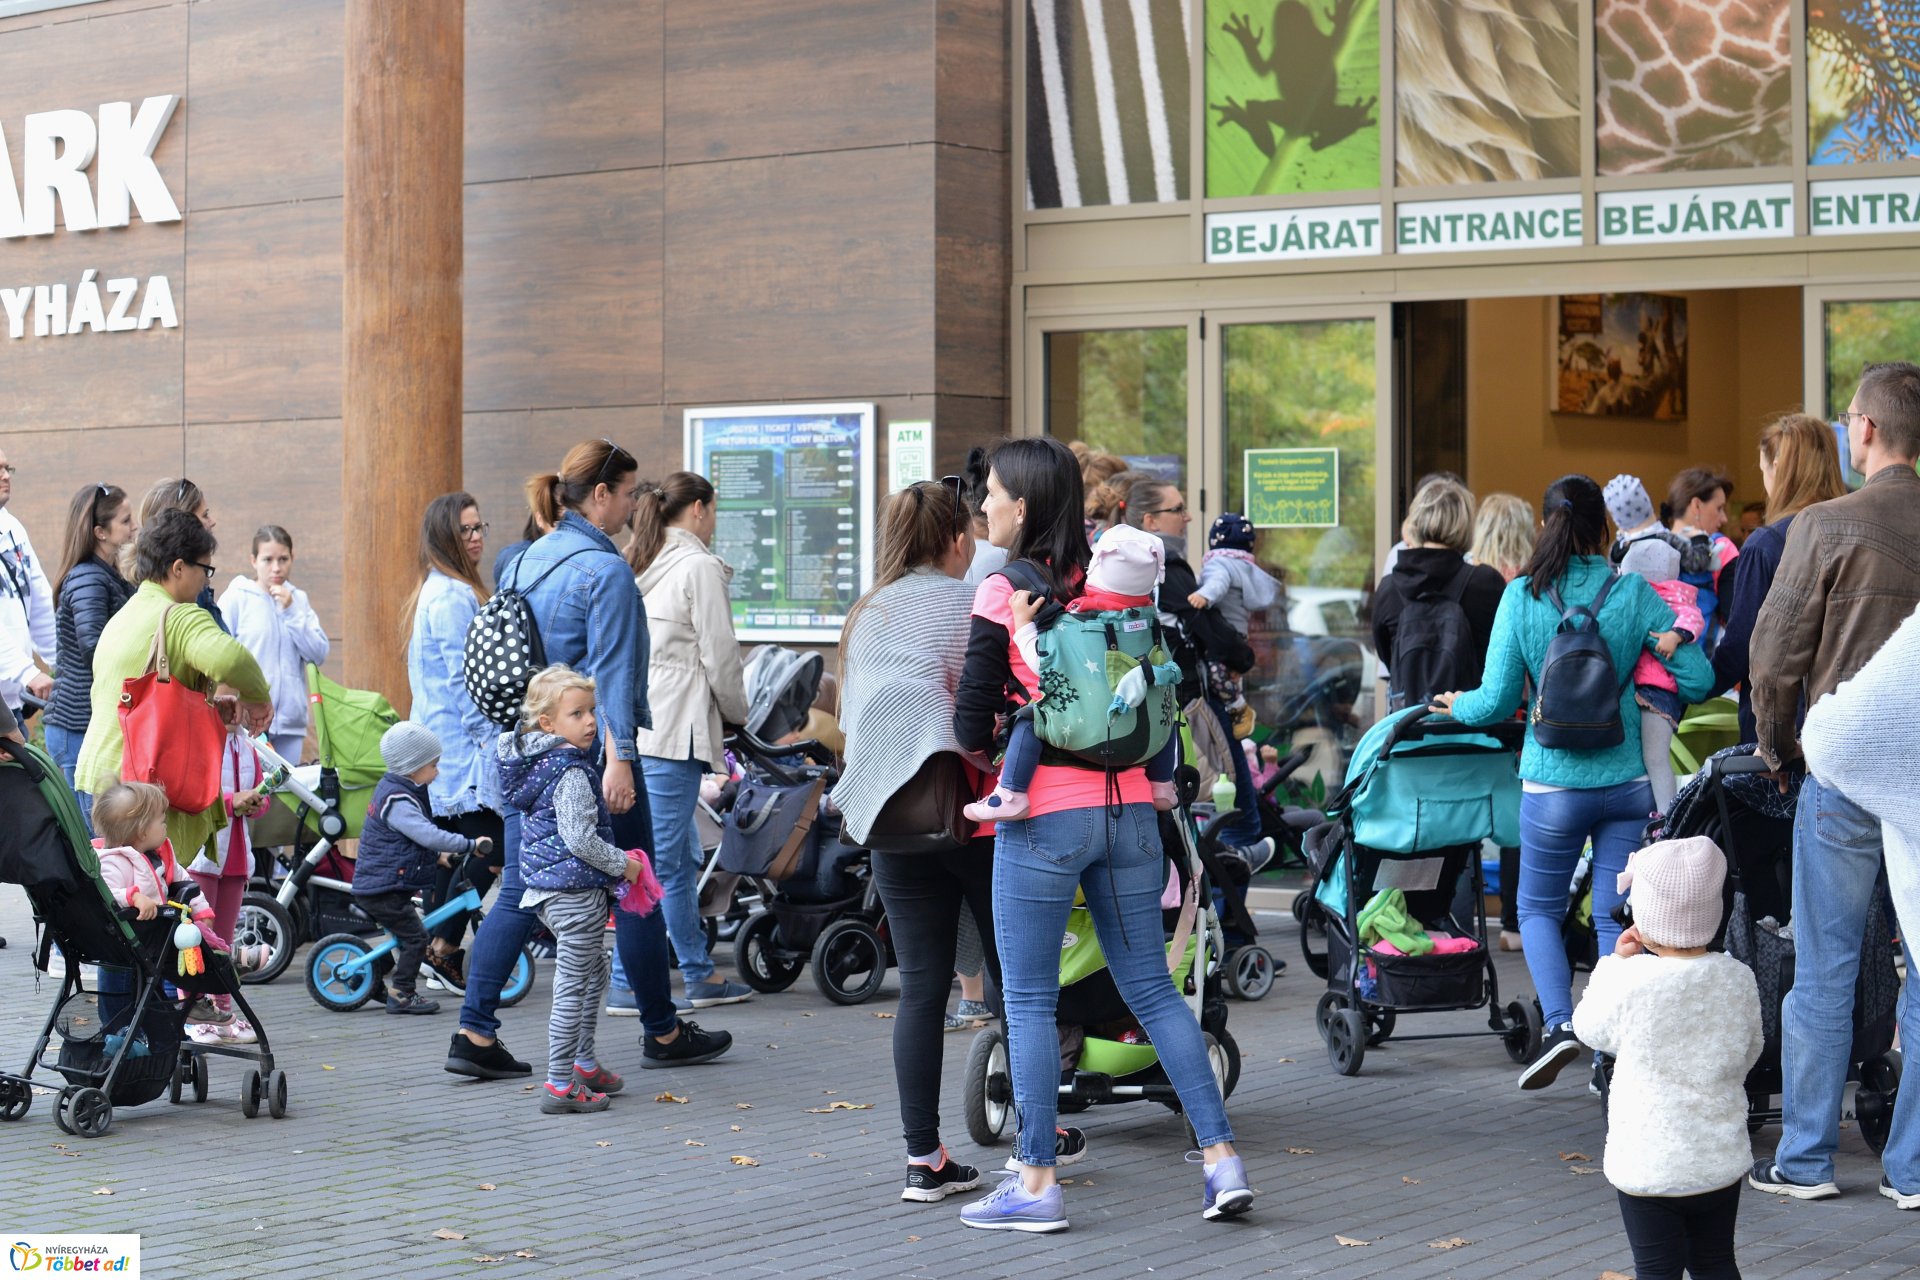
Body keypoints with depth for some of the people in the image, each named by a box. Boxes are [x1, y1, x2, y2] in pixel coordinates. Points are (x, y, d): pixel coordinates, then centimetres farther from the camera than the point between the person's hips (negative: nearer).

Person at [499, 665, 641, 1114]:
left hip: (548, 888, 10)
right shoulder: (572, 773, -20)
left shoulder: (538, 763, 10)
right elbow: (580, 839, -25)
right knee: (572, 989, -4)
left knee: (594, 976, 24)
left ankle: (584, 1063, 34)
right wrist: (623, 865, -12)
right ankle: (560, 1086, -1)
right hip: (576, 891, -10)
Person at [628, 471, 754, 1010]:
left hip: (635, 719, 9)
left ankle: (700, 975, 18)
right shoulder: (699, 566, -7)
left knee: (682, 855, 14)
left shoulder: (641, 565, 17)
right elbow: (719, 656, -9)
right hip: (674, 727, -9)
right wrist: (736, 715, 7)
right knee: (660, 856, -4)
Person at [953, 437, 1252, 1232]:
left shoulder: (1002, 593, -9)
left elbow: (972, 724, -7)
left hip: (1045, 817, -5)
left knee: (1029, 1002, 4)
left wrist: (985, 748, 14)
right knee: (1152, 989, 12)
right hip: (1128, 805, 6)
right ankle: (1221, 1159, 8)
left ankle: (1036, 1182, 6)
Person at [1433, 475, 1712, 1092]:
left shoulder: (1522, 596, -6)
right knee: (1617, 916, 7)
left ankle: (1560, 1021, -5)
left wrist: (1458, 705, 15)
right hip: (1629, 779, 1)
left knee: (1539, 907, 15)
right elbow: (1698, 677, -3)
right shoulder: (1634, 594, -2)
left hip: (1554, 781, -1)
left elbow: (1497, 701, -5)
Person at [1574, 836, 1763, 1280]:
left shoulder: (1632, 981, -17)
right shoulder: (1738, 978, -4)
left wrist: (1615, 961, 9)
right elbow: (1749, 1055, 11)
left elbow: (1589, 1027, 2)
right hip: (1721, 1158, 4)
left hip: (1648, 1163, -4)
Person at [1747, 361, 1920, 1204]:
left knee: (1824, 974, 5)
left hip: (1845, 777, -3)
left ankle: (1805, 1160, 12)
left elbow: (1775, 654, -7)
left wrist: (1778, 748, 8)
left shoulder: (1826, 526, -10)